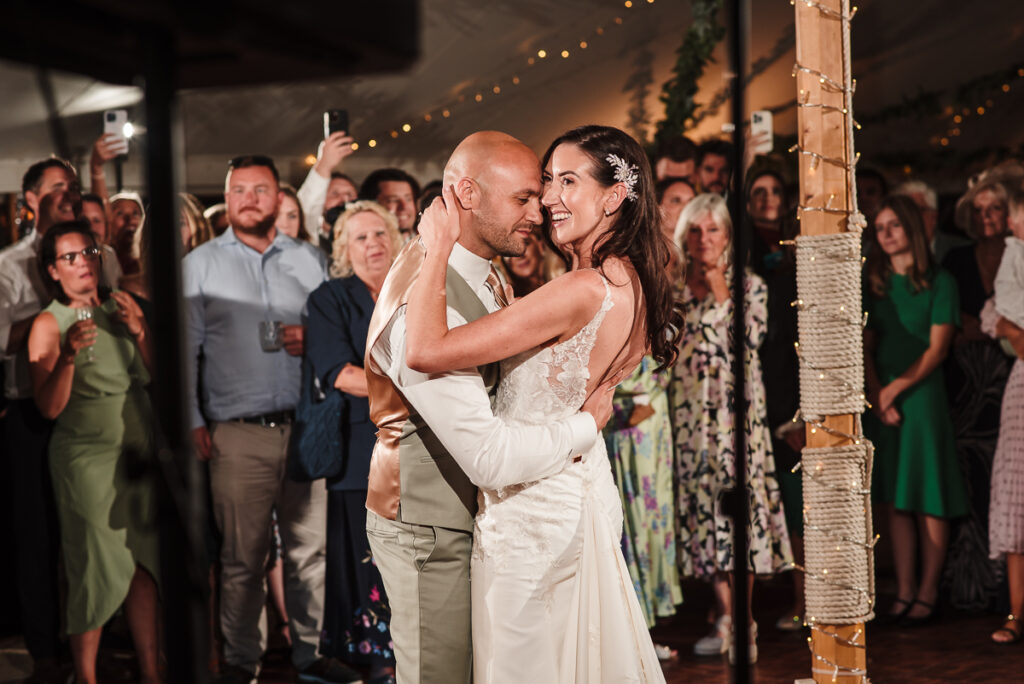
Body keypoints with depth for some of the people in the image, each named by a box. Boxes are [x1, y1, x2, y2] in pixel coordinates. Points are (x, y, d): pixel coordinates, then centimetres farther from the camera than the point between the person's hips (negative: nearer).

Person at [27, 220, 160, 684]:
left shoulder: (121, 306, 10)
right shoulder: (48, 324, -3)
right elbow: (50, 407, -12)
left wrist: (140, 332, -6)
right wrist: (68, 357, -27)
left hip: (139, 450, 4)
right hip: (87, 457, -4)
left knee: (144, 564, 4)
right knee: (97, 570, -4)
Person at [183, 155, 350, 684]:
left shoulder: (309, 260, 13)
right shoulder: (199, 264, 8)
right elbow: (184, 350, 6)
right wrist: (192, 421, -2)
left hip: (306, 425, 2)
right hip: (238, 434, -2)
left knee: (310, 547, 4)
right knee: (242, 556, 1)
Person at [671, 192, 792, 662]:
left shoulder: (748, 285, 5)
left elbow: (750, 340, -5)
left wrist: (722, 297, -6)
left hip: (735, 409, -2)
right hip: (690, 411, 3)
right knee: (703, 505, 2)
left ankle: (744, 620, -1)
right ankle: (725, 617, 10)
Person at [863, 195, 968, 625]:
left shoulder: (939, 283, -1)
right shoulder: (873, 283, 11)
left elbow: (937, 349, -6)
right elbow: (866, 347, 8)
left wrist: (895, 388, -12)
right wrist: (876, 395, -6)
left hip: (922, 394, -4)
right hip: (881, 398, 4)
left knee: (929, 499, -2)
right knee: (895, 500, 5)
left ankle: (928, 594, 4)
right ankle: (903, 593, 9)